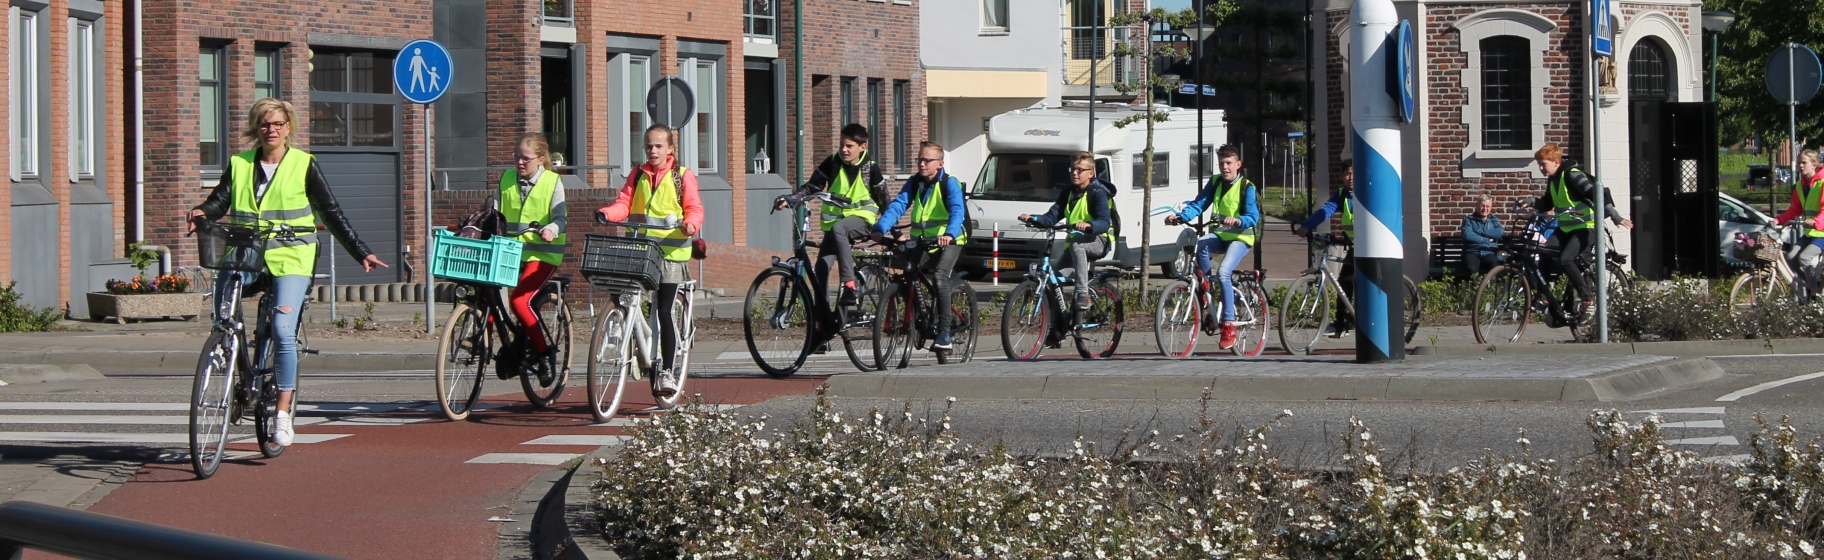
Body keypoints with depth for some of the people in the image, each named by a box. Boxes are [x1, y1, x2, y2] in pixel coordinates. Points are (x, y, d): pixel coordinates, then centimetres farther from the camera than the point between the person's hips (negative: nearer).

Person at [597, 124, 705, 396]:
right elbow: (624, 203, 5)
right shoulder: (638, 175, 13)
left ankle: (667, 372, 0)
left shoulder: (683, 176, 2)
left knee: (664, 312, -6)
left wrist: (690, 224, -26)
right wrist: (606, 213, -16)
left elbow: (694, 208, -4)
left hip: (670, 251, -4)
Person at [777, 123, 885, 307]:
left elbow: (883, 199, 2)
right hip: (834, 219, 4)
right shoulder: (833, 163, -1)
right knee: (821, 268, -5)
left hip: (861, 218, -4)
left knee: (838, 229, -38)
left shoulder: (870, 168, -6)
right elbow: (812, 186, 2)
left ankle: (850, 286, -45)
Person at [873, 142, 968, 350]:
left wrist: (949, 234, -44)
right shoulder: (914, 182, 6)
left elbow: (957, 210, -24)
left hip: (948, 241, -5)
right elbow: (898, 205, -6)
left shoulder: (949, 183, -9)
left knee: (939, 277, -27)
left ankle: (944, 332, -27)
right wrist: (880, 228, -23)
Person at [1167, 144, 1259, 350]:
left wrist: (1237, 220, -40)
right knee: (1199, 244, -30)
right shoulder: (1215, 183, 8)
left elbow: (1253, 217, -17)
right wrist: (1180, 216, -20)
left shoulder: (1247, 187, -6)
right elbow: (1197, 205, -1)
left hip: (1240, 237, -5)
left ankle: (1229, 325, -25)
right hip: (1220, 235, 5)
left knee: (1223, 272, -27)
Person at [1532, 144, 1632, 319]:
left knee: (1565, 260, -25)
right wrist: (1531, 204, 4)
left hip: (1586, 227, -9)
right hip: (1566, 229, 9)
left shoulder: (1572, 175, -16)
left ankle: (1589, 298, -14)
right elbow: (1548, 203, 23)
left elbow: (1596, 194, -22)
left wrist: (1615, 216, -30)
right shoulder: (1552, 179, 11)